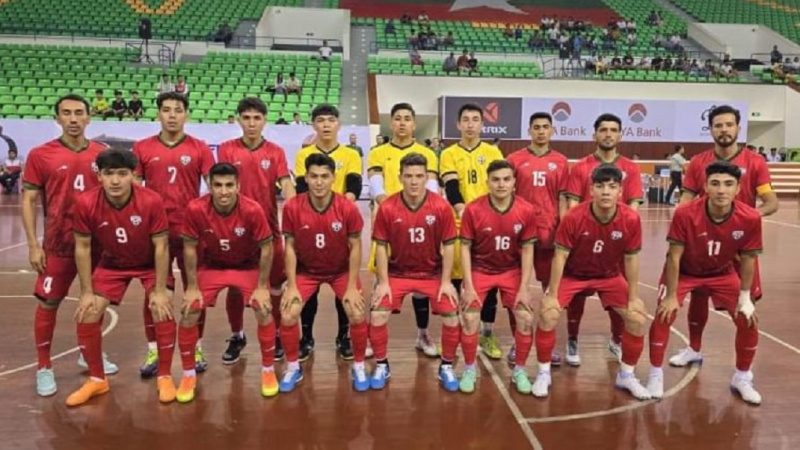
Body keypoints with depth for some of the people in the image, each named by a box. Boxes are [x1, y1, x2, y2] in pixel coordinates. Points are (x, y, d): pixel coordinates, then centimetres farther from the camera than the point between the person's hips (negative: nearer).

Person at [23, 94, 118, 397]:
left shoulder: (103, 154, 2)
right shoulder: (40, 155, -4)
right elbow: (29, 201, -3)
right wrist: (33, 245, -9)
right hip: (59, 243, -3)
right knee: (48, 302, 2)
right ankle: (44, 368, 17)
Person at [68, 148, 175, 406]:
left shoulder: (151, 201, -31)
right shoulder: (85, 203, -25)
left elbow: (161, 246, -21)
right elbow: (83, 248, -12)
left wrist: (160, 290, -20)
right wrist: (87, 292, -11)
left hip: (151, 263, -2)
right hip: (112, 263, 3)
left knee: (162, 311, -18)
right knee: (87, 314, -5)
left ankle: (165, 377, 2)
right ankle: (97, 379, 16)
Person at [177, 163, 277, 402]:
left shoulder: (253, 210, -30)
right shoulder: (195, 209, -26)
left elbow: (266, 248, -17)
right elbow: (190, 248, -12)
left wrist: (262, 287, -15)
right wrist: (192, 287, -10)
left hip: (248, 266, -1)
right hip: (211, 266, 1)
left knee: (263, 311, -15)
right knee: (189, 313, -9)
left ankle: (268, 370, 7)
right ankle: (188, 374, 12)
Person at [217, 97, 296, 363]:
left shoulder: (276, 152, 0)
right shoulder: (226, 149, 0)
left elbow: (286, 187, -8)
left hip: (269, 228, 0)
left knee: (275, 285, 6)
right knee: (234, 286, 8)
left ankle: (277, 336, 24)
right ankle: (237, 336, 27)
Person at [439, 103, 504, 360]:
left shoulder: (493, 152, 9)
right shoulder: (449, 154, 5)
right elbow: (451, 189, -7)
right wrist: (463, 212, -25)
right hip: (459, 225, -1)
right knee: (454, 278, 4)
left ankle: (488, 335, 18)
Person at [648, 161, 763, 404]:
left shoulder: (750, 218, -26)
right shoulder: (685, 213, -33)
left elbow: (747, 259, -9)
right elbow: (674, 256, -23)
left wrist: (745, 297, -5)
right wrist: (672, 296, -20)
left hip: (723, 273, 3)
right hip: (683, 272, -2)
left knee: (749, 321, -3)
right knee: (664, 315, -17)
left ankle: (742, 378, 20)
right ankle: (656, 374, 2)